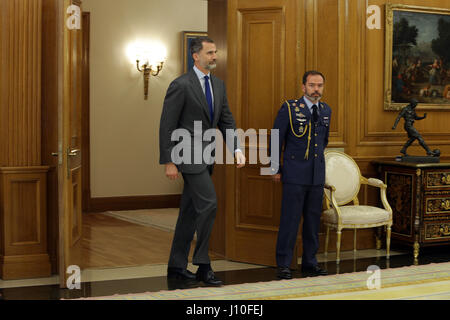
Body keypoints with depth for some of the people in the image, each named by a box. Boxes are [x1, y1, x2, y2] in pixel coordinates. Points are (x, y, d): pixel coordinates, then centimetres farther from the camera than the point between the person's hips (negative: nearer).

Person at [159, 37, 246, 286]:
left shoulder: (218, 85, 12)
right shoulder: (181, 85, -11)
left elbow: (227, 121, 13)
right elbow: (167, 126, -12)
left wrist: (237, 149, -1)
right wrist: (168, 162, -15)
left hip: (207, 154, 8)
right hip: (189, 154, -8)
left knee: (190, 211, 11)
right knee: (208, 204, -14)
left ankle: (177, 266, 19)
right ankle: (203, 266, -3)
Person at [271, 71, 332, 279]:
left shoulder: (326, 110, 10)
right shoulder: (289, 109, -6)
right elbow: (276, 139, -1)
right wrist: (276, 169, 1)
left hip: (317, 175, 5)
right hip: (295, 175, -5)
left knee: (313, 220, 9)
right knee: (290, 219, -5)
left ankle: (310, 263, 18)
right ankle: (283, 265, 2)